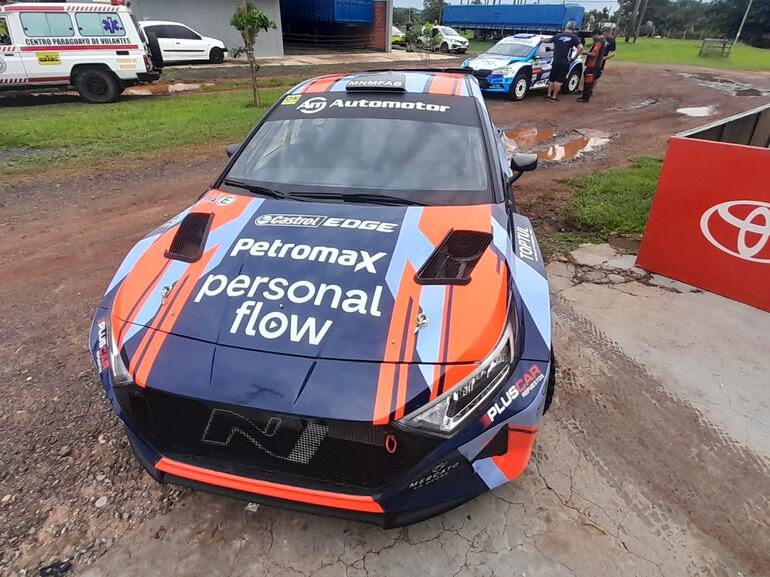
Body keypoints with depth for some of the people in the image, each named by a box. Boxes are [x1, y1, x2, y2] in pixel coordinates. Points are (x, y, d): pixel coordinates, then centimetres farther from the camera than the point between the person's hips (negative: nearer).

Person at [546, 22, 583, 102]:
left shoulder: (558, 36, 7)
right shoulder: (573, 37, -4)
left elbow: (549, 40, 26)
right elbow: (580, 47, -15)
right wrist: (574, 57, -4)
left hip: (555, 61, 3)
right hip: (564, 62, -3)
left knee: (551, 79, 13)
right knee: (559, 80, 2)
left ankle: (549, 95, 15)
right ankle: (554, 97, 2)